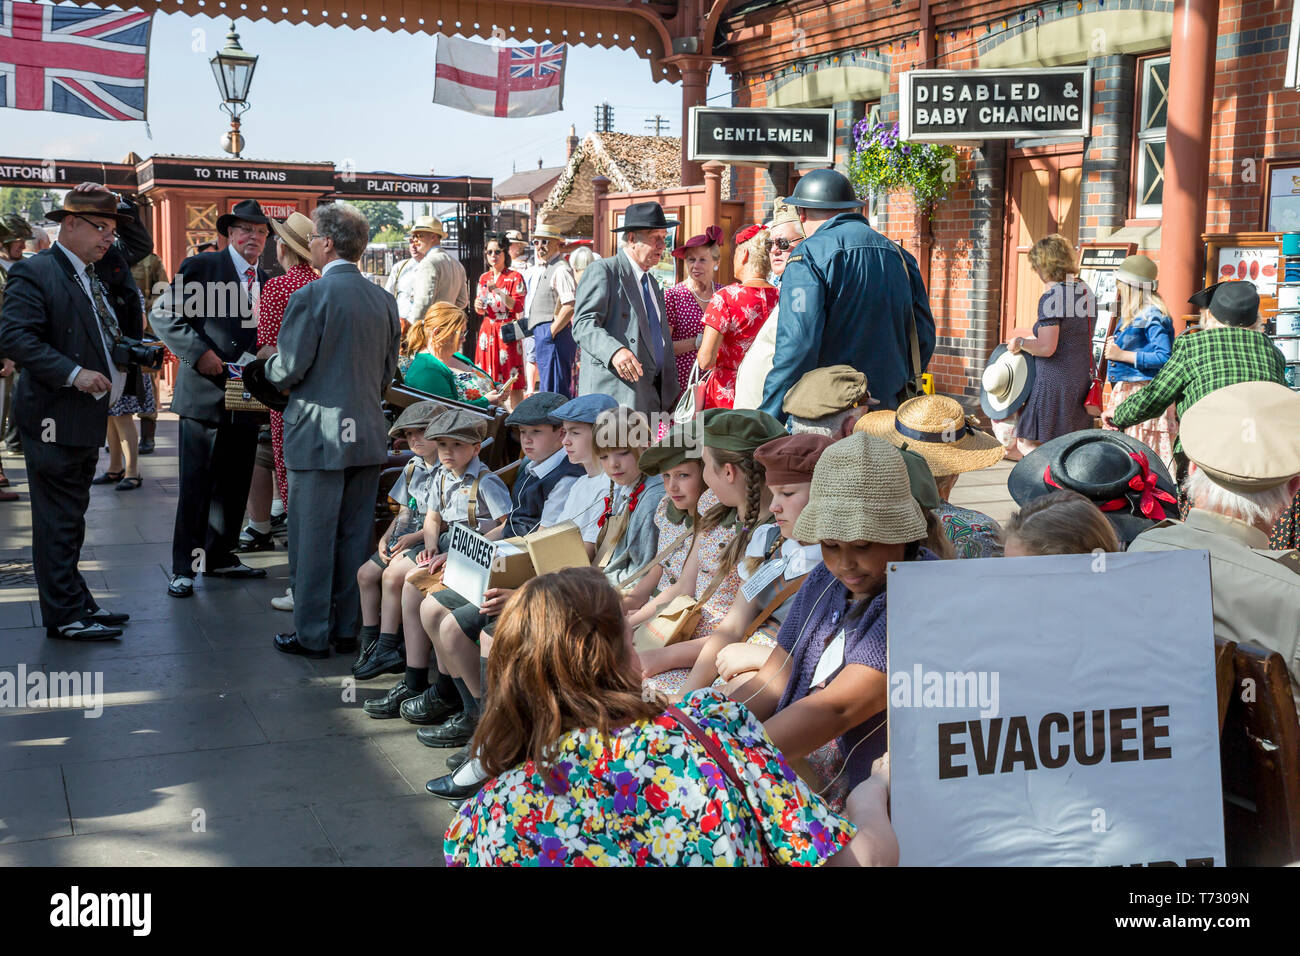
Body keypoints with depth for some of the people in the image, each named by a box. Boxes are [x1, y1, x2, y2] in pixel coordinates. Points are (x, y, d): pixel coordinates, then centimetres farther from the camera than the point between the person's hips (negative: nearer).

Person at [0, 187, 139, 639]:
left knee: (70, 518, 19)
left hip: (86, 417, 9)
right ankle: (65, 615, 7)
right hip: (54, 419, -9)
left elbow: (110, 329, 24)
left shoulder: (94, 276, 15)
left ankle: (76, 602, 29)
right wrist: (72, 373, -28)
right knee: (59, 521, -1)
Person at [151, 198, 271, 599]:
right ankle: (184, 567, 7)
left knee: (235, 484, 11)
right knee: (195, 486, -2)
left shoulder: (266, 280, 15)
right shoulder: (202, 266, -2)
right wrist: (198, 352, -16)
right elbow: (161, 314, -6)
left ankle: (220, 556, 25)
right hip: (205, 395, -5)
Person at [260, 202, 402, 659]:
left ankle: (312, 635, 12)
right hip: (368, 434, 6)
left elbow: (286, 373, -13)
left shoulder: (311, 296, -13)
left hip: (320, 435, -6)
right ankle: (348, 629, 21)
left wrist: (271, 358, 8)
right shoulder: (384, 299, 6)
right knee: (355, 537, 13)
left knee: (313, 540, 4)